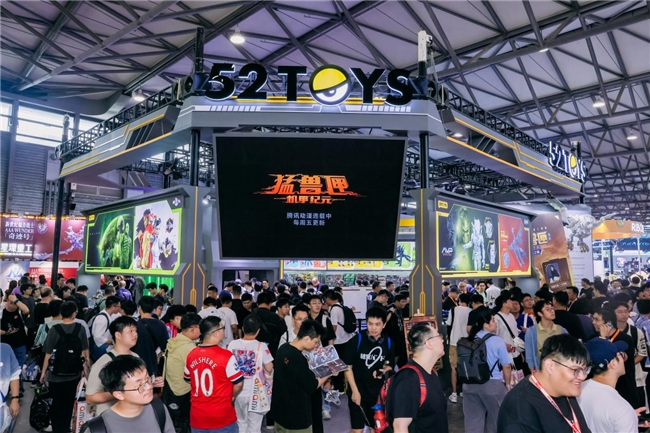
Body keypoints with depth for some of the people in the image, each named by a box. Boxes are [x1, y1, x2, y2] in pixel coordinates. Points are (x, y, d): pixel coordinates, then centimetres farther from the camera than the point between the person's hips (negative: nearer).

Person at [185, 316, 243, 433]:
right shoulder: (226, 356, -19)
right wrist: (231, 397, 7)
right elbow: (238, 383, -13)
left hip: (197, 417, 5)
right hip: (222, 418, -5)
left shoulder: (191, 355, -2)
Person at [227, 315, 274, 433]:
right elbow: (269, 369, -13)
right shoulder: (261, 346, -16)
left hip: (238, 391, 3)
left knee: (241, 423, 22)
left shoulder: (233, 344, -8)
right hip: (256, 392, -3)